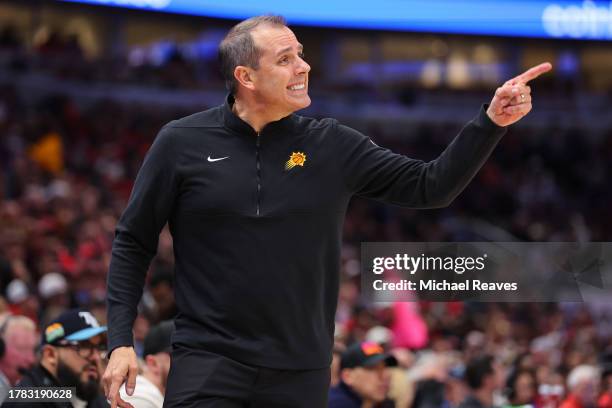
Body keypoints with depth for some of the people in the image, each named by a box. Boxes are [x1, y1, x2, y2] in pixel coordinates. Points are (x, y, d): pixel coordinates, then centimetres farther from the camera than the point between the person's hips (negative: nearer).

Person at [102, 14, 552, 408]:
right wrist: (121, 341, -4)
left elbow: (431, 185, 2)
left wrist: (492, 122, -10)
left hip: (300, 372, 3)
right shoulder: (182, 143, -1)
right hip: (208, 362, -2)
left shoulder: (332, 146, 4)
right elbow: (133, 243, 4)